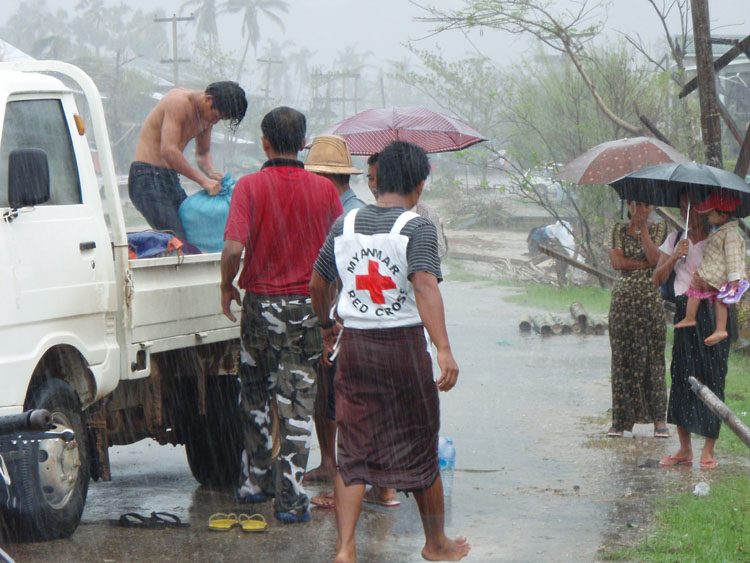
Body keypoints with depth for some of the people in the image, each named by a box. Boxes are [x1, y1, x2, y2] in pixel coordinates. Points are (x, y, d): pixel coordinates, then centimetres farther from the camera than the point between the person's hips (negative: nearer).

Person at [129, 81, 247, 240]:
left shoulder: (207, 116, 11)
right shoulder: (178, 101, -16)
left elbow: (203, 153, 26)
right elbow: (168, 150, -25)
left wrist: (212, 173, 3)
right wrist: (202, 180, -22)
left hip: (172, 179, 9)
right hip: (148, 178, -9)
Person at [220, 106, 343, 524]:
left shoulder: (250, 186, -8)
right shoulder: (324, 189, -2)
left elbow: (234, 248, -17)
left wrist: (227, 286, 2)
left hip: (261, 301, 0)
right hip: (308, 306, 0)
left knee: (256, 397, 18)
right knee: (297, 403, 1)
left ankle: (256, 481, 27)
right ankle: (291, 499, -3)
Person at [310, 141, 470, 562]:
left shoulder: (345, 225, 4)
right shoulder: (418, 228, -12)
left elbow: (318, 285, 12)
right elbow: (425, 286, -26)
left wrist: (326, 329, 31)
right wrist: (444, 350, -33)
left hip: (354, 344, 4)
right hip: (404, 344, -3)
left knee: (353, 451, 6)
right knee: (420, 446, 12)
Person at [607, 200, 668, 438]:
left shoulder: (658, 229, 6)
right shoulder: (619, 230, 7)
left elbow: (654, 258, -9)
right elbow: (617, 262, -6)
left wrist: (642, 229, -13)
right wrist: (645, 263, -9)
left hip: (650, 299, 0)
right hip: (623, 298, 0)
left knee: (653, 356, -3)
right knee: (623, 356, -1)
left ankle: (659, 419, 1)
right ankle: (620, 420, 2)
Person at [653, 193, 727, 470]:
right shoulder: (674, 240, 15)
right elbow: (657, 278, 8)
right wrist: (674, 257, -7)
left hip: (712, 314, -3)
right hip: (684, 316, 3)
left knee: (711, 377, -6)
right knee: (681, 377, 0)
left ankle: (708, 451, -1)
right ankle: (684, 449, 7)